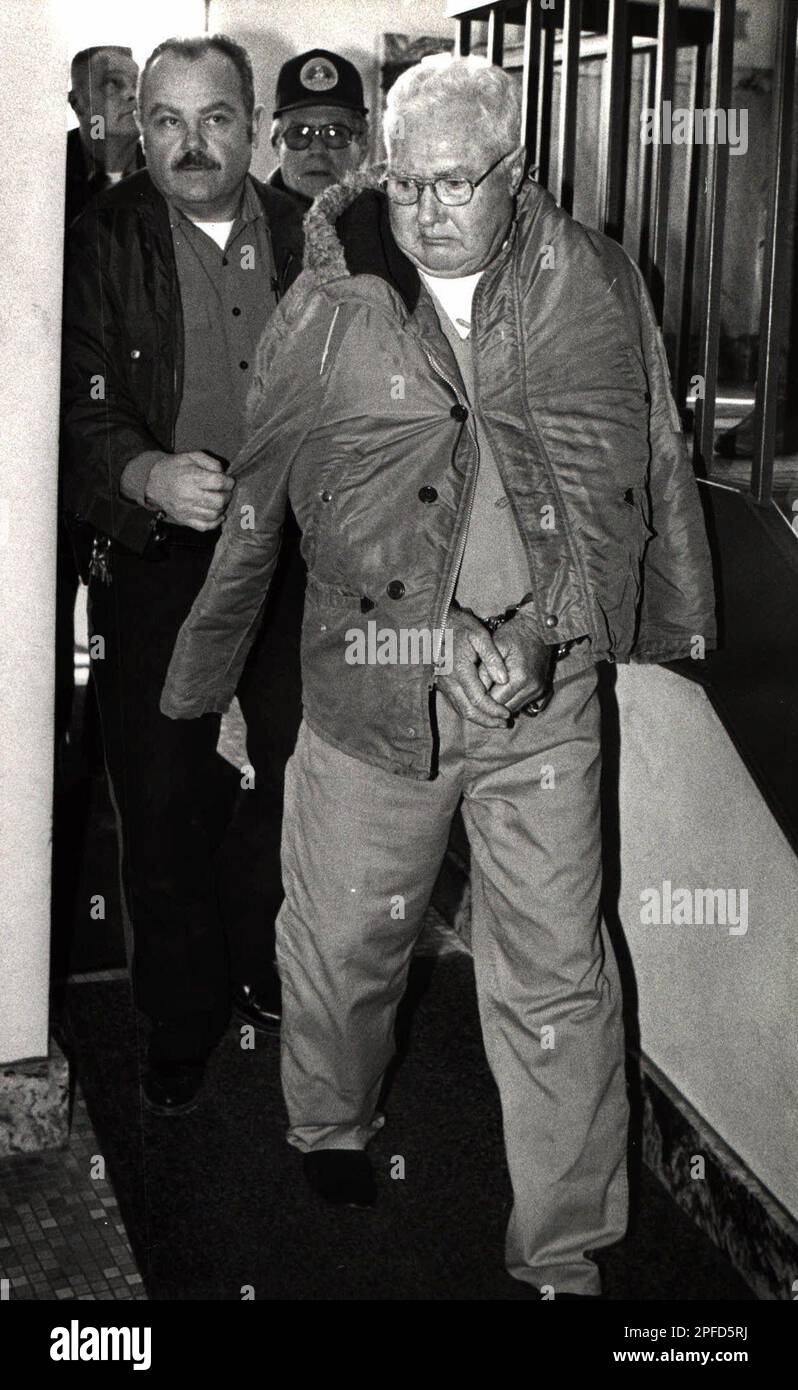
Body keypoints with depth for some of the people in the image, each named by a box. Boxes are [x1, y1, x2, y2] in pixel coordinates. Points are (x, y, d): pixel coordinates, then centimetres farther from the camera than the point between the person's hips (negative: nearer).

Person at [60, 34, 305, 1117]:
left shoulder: (307, 241, 4)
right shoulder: (104, 244, -6)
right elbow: (77, 411, -13)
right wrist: (145, 475, -31)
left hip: (294, 551, 3)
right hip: (156, 562, -2)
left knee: (300, 776, 13)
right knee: (162, 801, 5)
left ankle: (266, 972, 36)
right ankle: (181, 1017, 24)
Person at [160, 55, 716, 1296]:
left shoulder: (598, 288, 3)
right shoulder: (327, 309, 0)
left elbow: (659, 470, 12)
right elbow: (247, 505, 4)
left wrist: (674, 627, 17)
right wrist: (197, 673, 6)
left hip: (547, 693, 1)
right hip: (371, 685, 0)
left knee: (559, 974, 4)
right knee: (345, 938, 13)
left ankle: (564, 1255, 19)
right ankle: (331, 1133, 44)